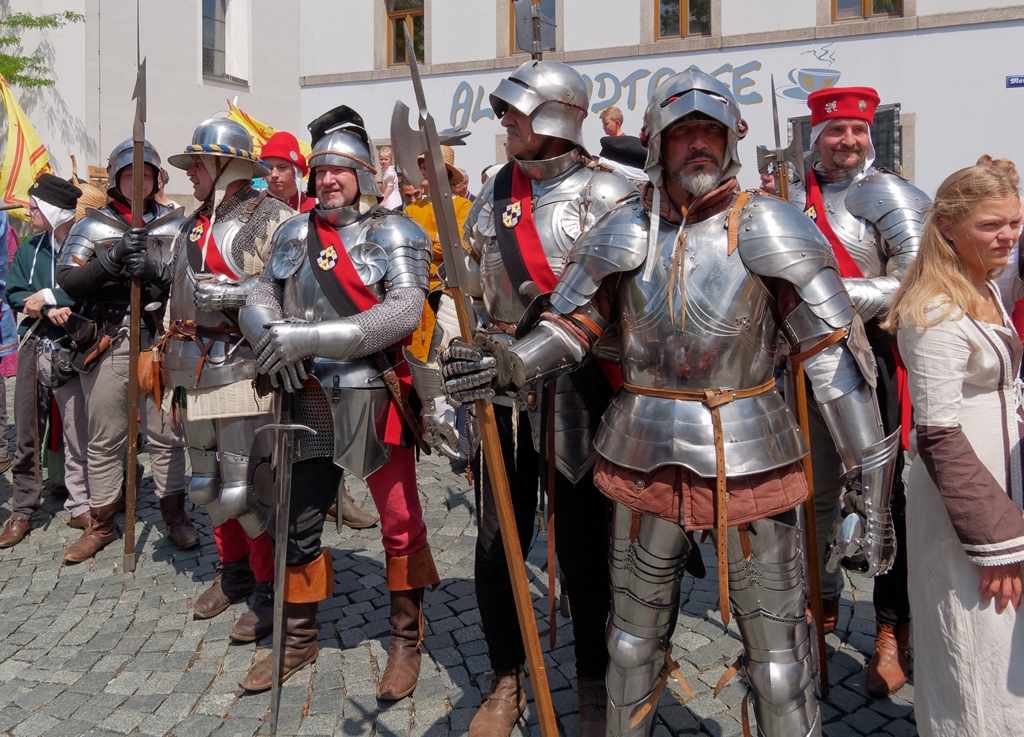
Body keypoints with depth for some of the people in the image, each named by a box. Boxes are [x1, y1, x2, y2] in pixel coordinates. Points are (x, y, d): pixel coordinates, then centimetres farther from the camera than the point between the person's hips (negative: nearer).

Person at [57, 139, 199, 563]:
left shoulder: (175, 226, 7)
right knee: (104, 439, 9)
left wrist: (156, 271, -19)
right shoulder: (91, 228, 7)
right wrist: (112, 258, -16)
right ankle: (101, 523, 22)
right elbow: (66, 281, -4)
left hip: (159, 343, 0)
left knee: (166, 434, 5)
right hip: (106, 345, 1)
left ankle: (175, 515, 20)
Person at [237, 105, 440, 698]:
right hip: (308, 399, 5)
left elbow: (404, 311, -19)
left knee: (400, 522, 4)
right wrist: (273, 337, -14)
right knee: (297, 523, 13)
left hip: (373, 398, -5)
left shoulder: (393, 232, -5)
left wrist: (313, 337, -25)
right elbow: (258, 299, 10)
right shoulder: (294, 233, 12)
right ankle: (300, 638, 33)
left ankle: (407, 639, 25)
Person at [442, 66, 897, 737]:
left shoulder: (767, 230, -8)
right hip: (646, 455, 3)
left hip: (749, 456, -2)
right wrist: (508, 365, -18)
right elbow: (568, 325, 3)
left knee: (778, 648, 9)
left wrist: (870, 481, -11)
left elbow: (836, 354, -9)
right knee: (635, 634, 20)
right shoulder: (625, 232, 1)